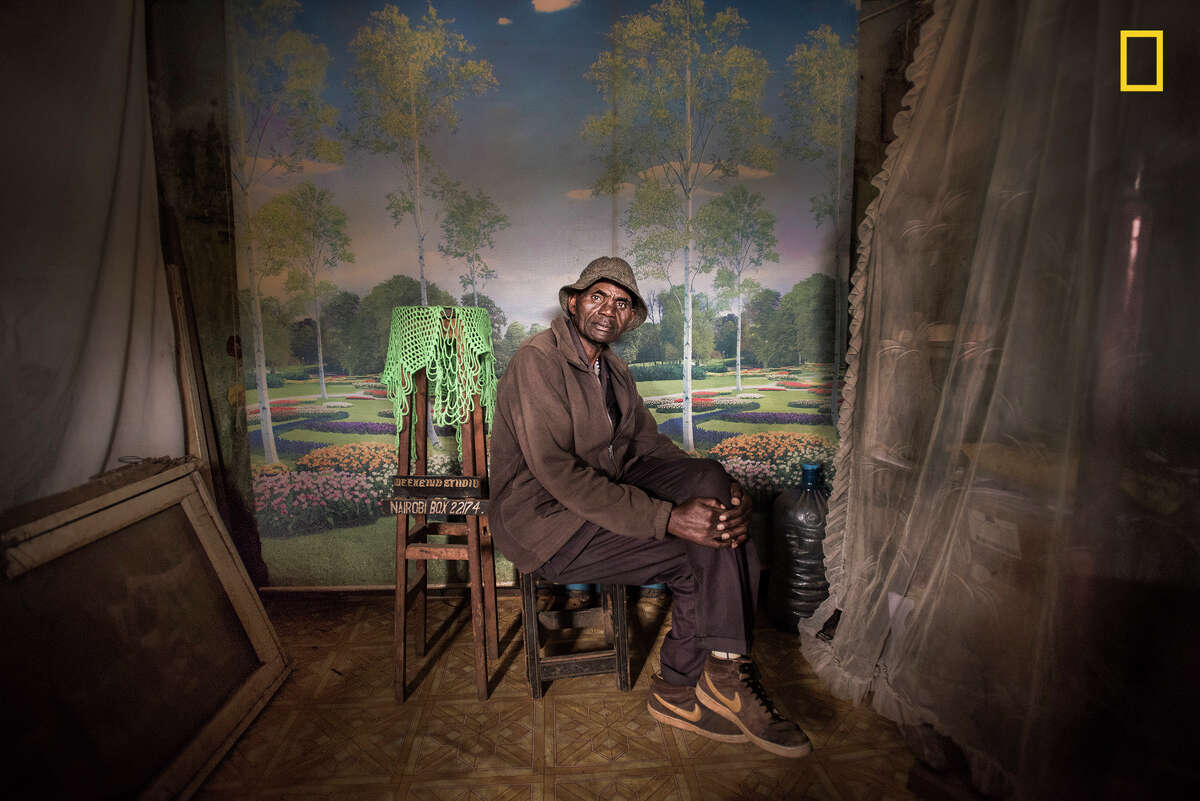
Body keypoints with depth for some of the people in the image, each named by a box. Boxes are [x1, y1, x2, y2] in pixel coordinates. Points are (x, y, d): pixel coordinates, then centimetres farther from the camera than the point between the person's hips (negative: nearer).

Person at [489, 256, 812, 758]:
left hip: (608, 492, 8)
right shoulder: (538, 360, -14)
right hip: (546, 520, -8)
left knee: (709, 477, -15)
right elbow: (555, 471, -25)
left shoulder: (614, 370, 14)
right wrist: (667, 519, -31)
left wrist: (726, 497, -13)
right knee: (701, 559, -19)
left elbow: (652, 446, 6)